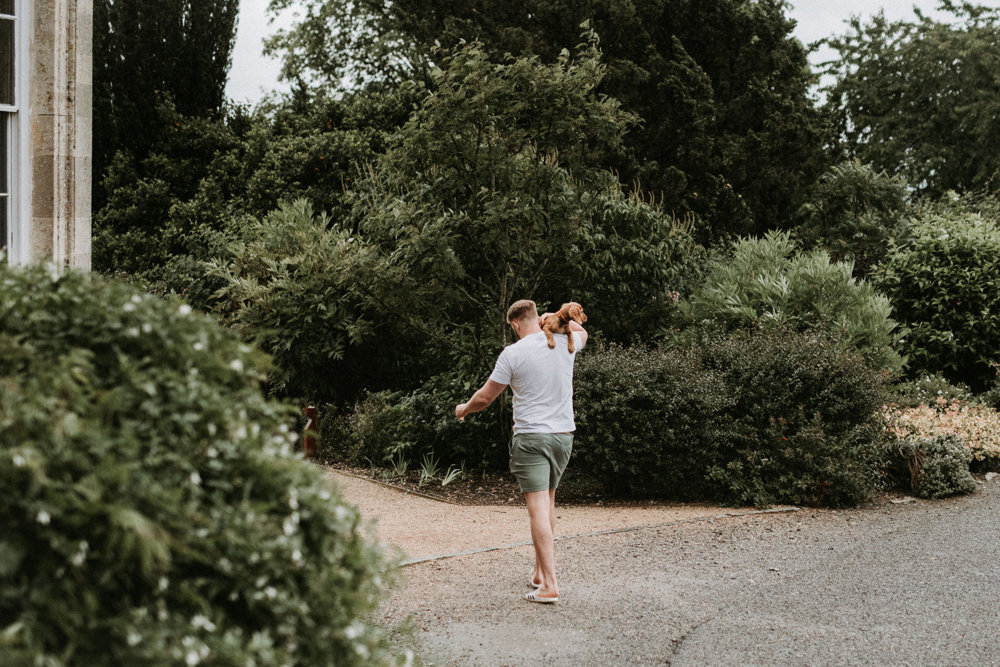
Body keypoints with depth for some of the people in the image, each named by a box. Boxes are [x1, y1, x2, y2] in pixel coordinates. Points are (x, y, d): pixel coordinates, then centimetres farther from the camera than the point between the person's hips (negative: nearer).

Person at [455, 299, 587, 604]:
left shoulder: (513, 353, -8)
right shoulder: (565, 341, 4)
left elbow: (484, 398, 0)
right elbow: (582, 332, 33)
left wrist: (464, 409, 19)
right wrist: (556, 318, 22)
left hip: (530, 436, -5)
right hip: (563, 434, 6)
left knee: (539, 509, -8)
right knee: (548, 501, 19)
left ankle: (549, 585, -13)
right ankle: (539, 570, 29)